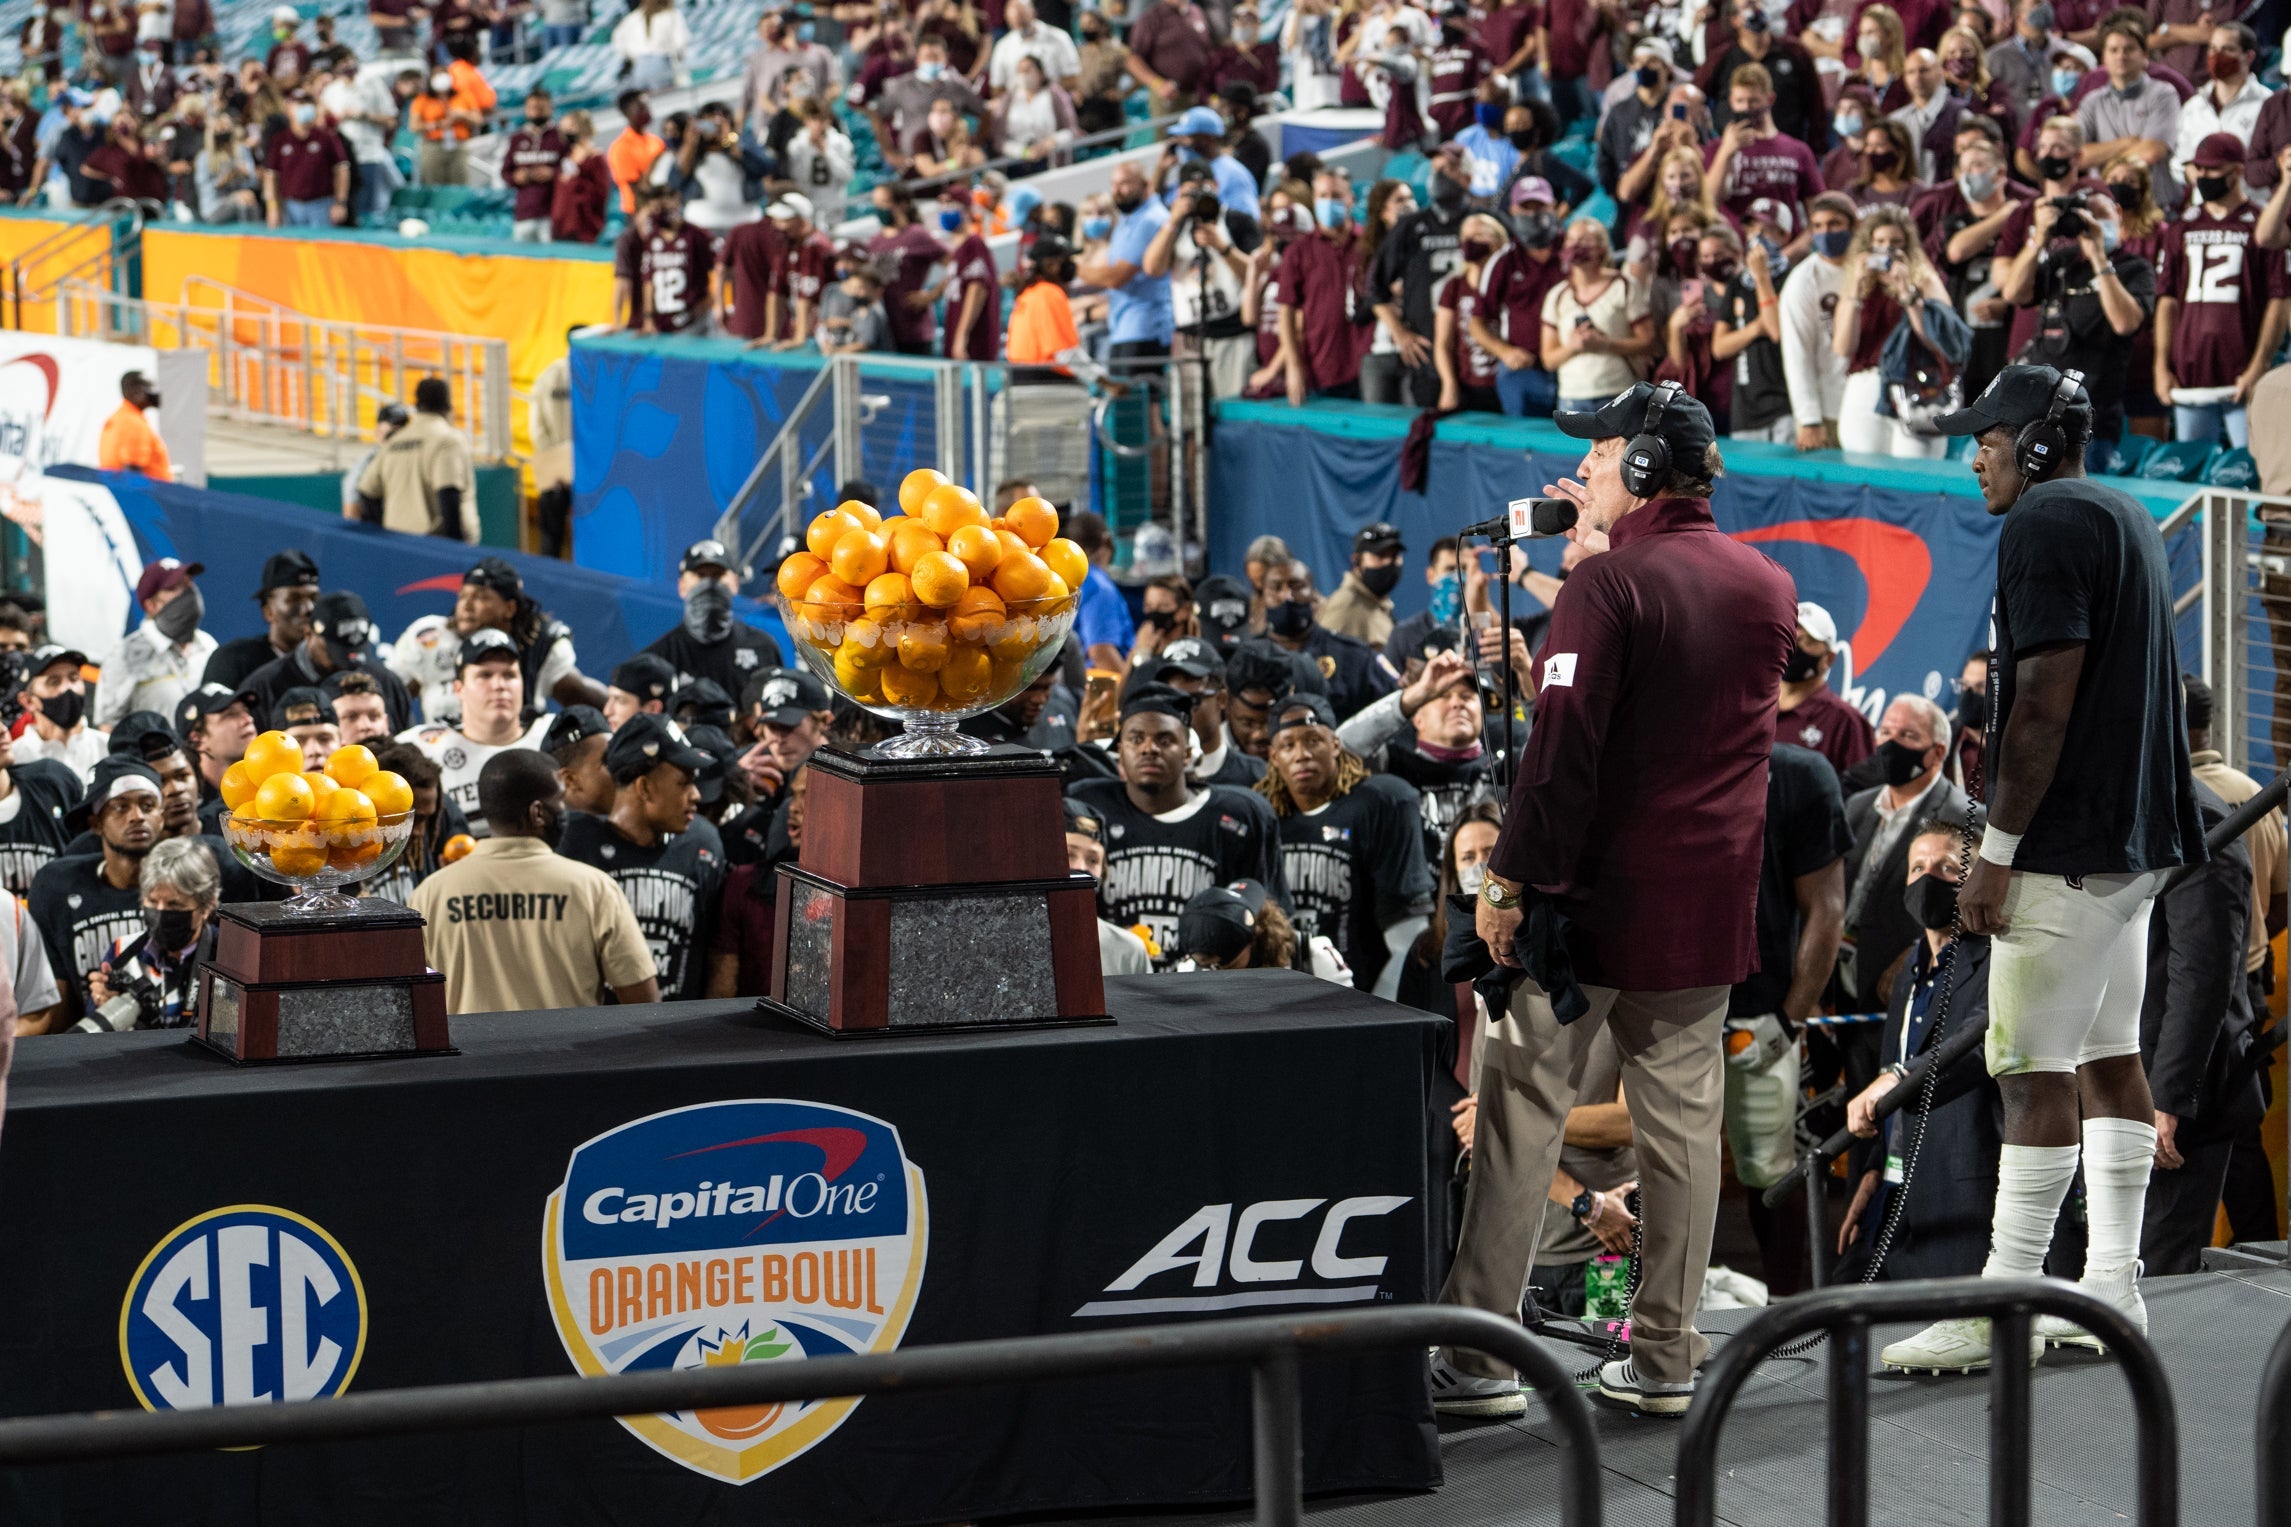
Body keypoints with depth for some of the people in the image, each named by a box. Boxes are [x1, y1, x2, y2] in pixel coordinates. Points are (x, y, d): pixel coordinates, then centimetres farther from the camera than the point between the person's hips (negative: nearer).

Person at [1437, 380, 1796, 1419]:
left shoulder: (1610, 583, -12)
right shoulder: (1767, 587, 8)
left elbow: (1564, 743, -18)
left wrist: (1509, 879, -14)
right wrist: (1616, 548, 24)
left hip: (1594, 898, -6)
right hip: (1711, 900, 6)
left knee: (1523, 1110, -1)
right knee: (1682, 1117, 9)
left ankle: (1480, 1357, -2)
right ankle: (1666, 1356, 10)